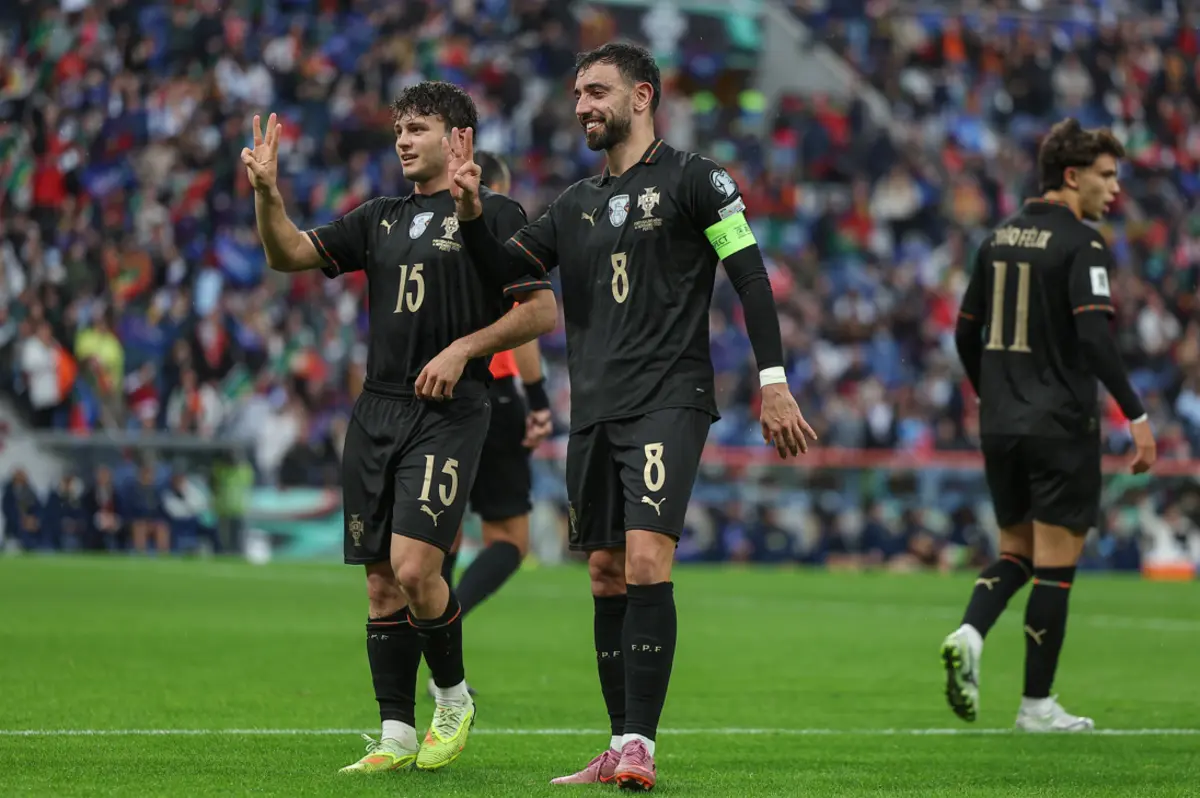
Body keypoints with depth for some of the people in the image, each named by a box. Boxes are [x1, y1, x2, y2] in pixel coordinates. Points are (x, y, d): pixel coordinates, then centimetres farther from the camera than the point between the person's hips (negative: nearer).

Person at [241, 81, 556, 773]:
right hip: (377, 411, 6)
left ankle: (455, 697, 5)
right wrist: (267, 193, -8)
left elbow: (541, 311, -3)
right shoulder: (381, 219, 17)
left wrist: (464, 348, -13)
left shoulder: (494, 215, 1)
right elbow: (290, 254, 10)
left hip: (449, 413, -6)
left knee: (414, 569, -18)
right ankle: (397, 736, 10)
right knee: (382, 581, 4)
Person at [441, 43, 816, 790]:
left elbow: (751, 275, -4)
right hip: (595, 411, 7)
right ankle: (619, 749, 13)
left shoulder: (691, 179, -1)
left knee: (646, 560, -18)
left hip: (669, 403, -7)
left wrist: (773, 383, -9)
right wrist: (471, 212, -6)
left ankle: (641, 745, -18)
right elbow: (505, 267, 13)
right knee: (606, 575, 7)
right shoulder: (577, 203, 17)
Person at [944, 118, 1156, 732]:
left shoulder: (999, 238, 11)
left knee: (1018, 552, 18)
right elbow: (1094, 338, -22)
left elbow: (967, 332, 16)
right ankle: (1037, 705, 4)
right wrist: (1136, 416, -20)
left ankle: (969, 634, -9)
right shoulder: (1081, 244, -11)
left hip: (1000, 426, 7)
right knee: (1056, 563, 1)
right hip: (1061, 428, -7)